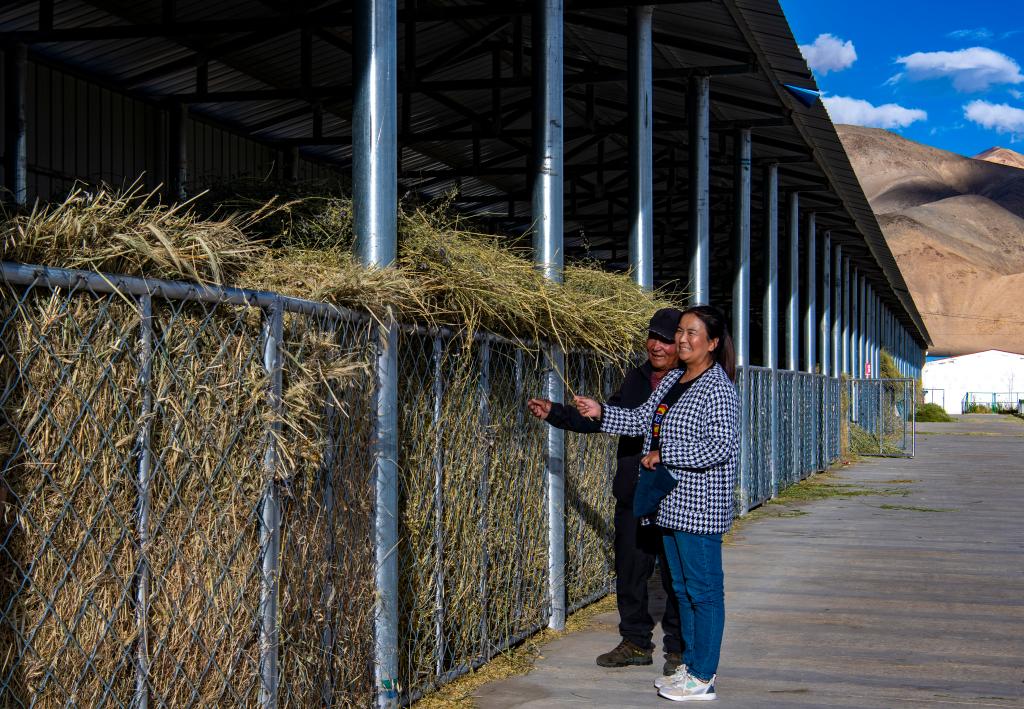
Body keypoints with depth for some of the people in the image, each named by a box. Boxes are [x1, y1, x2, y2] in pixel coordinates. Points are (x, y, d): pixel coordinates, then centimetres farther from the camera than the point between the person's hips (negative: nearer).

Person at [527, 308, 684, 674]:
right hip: (633, 495, 7)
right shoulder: (636, 378, 12)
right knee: (630, 572, 13)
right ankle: (636, 642, 27)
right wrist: (553, 412, 19)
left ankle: (678, 649, 15)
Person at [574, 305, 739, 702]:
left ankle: (703, 677, 6)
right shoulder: (673, 379, 12)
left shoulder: (717, 387, -14)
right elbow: (642, 420, 16)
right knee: (682, 587, 16)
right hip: (672, 503, 9)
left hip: (700, 506, -9)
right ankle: (690, 665, 26)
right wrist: (600, 413, 2)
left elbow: (722, 446, -21)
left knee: (703, 589, -1)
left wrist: (664, 454, -19)